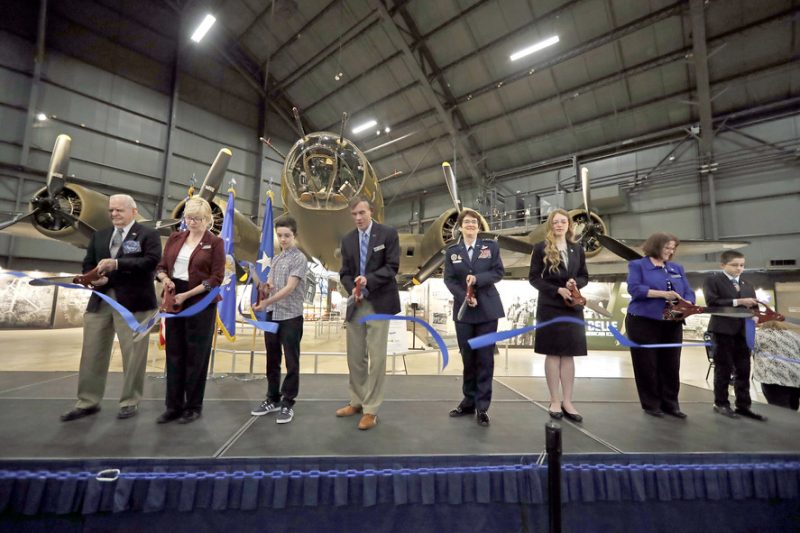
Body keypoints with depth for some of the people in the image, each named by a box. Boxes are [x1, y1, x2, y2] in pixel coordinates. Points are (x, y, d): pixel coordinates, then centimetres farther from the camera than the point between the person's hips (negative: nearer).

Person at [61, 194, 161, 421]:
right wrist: (95, 278, -7)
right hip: (100, 299, 6)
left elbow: (151, 261, -14)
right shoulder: (99, 235, 19)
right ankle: (87, 402, 24)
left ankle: (129, 402, 14)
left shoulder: (148, 234, 0)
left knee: (133, 354, 1)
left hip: (133, 301, -6)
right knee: (93, 353, 11)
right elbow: (87, 264, 15)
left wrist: (117, 264, -22)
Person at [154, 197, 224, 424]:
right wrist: (165, 278, -9)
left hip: (201, 303, -4)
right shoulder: (175, 238, 9)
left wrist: (187, 294, -17)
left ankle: (194, 407, 20)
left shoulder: (215, 242, -5)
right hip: (174, 300, 5)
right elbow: (161, 266, 14)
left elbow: (216, 278, -11)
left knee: (196, 355, 5)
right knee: (174, 353, 10)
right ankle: (174, 406, 24)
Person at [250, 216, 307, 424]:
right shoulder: (275, 259, 14)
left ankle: (287, 403, 15)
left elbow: (289, 288, -17)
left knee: (291, 362, 3)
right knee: (272, 360, 15)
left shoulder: (299, 258, -8)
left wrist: (265, 303, -21)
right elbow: (269, 288, 14)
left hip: (291, 317, -7)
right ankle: (273, 399, 30)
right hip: (272, 316, 7)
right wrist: (264, 288, -9)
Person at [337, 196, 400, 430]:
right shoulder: (347, 239, 11)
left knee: (376, 357, -2)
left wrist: (368, 280, -20)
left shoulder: (388, 233, -3)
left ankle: (371, 409, 12)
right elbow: (345, 272, 10)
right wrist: (353, 289, -10)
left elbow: (392, 267, -8)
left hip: (379, 303, -4)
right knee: (355, 356, 11)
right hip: (356, 304, 5)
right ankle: (357, 402, 29)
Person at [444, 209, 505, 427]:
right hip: (463, 310, 2)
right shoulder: (452, 250, 7)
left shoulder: (491, 246, 5)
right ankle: (469, 401, 25)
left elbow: (498, 272, -2)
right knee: (467, 357, 9)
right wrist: (464, 296, -15)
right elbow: (449, 279, 0)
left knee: (485, 358, 2)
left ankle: (482, 407, 14)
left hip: (487, 309, -1)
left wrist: (477, 278, -17)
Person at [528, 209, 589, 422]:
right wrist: (558, 290, -16)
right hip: (550, 307, -4)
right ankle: (554, 401, 13)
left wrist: (575, 282, -10)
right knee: (553, 353, 2)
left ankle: (567, 402, 15)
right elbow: (533, 277, -5)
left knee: (569, 354, 6)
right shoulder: (541, 248, -2)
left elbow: (584, 276, 14)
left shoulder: (577, 249, 10)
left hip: (572, 307, 4)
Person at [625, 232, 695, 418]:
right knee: (647, 365, 2)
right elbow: (634, 288, -13)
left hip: (672, 324, 5)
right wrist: (662, 294, -20)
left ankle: (670, 404, 20)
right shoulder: (637, 265, 1)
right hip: (643, 322, -5)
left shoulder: (677, 268, 17)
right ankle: (651, 404, 14)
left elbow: (689, 292, 10)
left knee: (671, 366, 8)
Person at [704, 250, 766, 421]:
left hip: (743, 331, 6)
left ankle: (743, 406, 18)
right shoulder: (712, 280, -2)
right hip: (723, 330, -6)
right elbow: (711, 302, -15)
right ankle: (721, 404, 13)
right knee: (724, 369, 2)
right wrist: (737, 302, -19)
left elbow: (753, 307, 13)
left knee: (744, 370, 8)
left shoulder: (748, 285, 17)